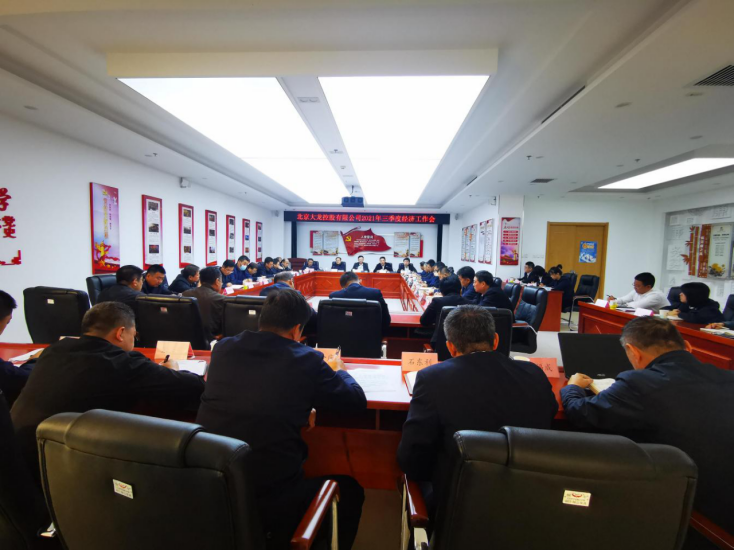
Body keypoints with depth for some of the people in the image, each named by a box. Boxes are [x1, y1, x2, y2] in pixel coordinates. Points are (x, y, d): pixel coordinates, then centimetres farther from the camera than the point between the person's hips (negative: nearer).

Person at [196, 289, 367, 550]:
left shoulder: (223, 348, -2)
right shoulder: (305, 360, -14)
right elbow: (358, 402, -2)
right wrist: (340, 370, 18)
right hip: (267, 500, -5)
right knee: (349, 490, 20)